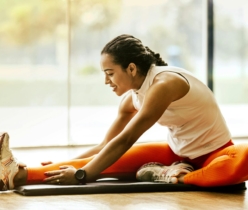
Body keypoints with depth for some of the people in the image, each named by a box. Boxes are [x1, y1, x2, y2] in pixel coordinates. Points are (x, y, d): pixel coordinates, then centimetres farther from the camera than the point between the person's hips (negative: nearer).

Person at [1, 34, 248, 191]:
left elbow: (124, 141, -28)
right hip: (177, 153, 6)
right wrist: (68, 165, -4)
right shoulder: (132, 98, -2)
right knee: (112, 160, -15)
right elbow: (105, 145, 6)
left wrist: (81, 174, -28)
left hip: (213, 154, -6)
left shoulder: (164, 84, -26)